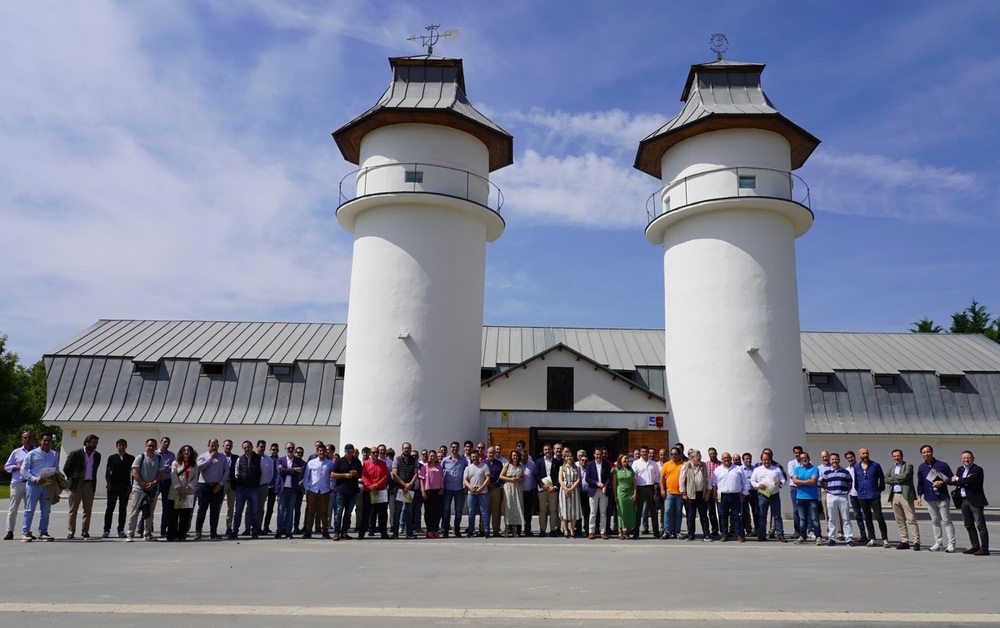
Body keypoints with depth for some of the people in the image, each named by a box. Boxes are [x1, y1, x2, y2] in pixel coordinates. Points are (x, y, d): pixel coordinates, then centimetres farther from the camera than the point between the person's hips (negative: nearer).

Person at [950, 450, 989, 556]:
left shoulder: (977, 470, -8)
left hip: (975, 501, -8)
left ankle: (984, 549, -4)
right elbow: (951, 480, 2)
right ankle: (975, 546, 22)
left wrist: (957, 480, -5)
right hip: (964, 501, 8)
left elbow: (969, 481, -21)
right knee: (969, 525, 13)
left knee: (980, 525, -5)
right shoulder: (960, 469, 15)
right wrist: (963, 481, -15)